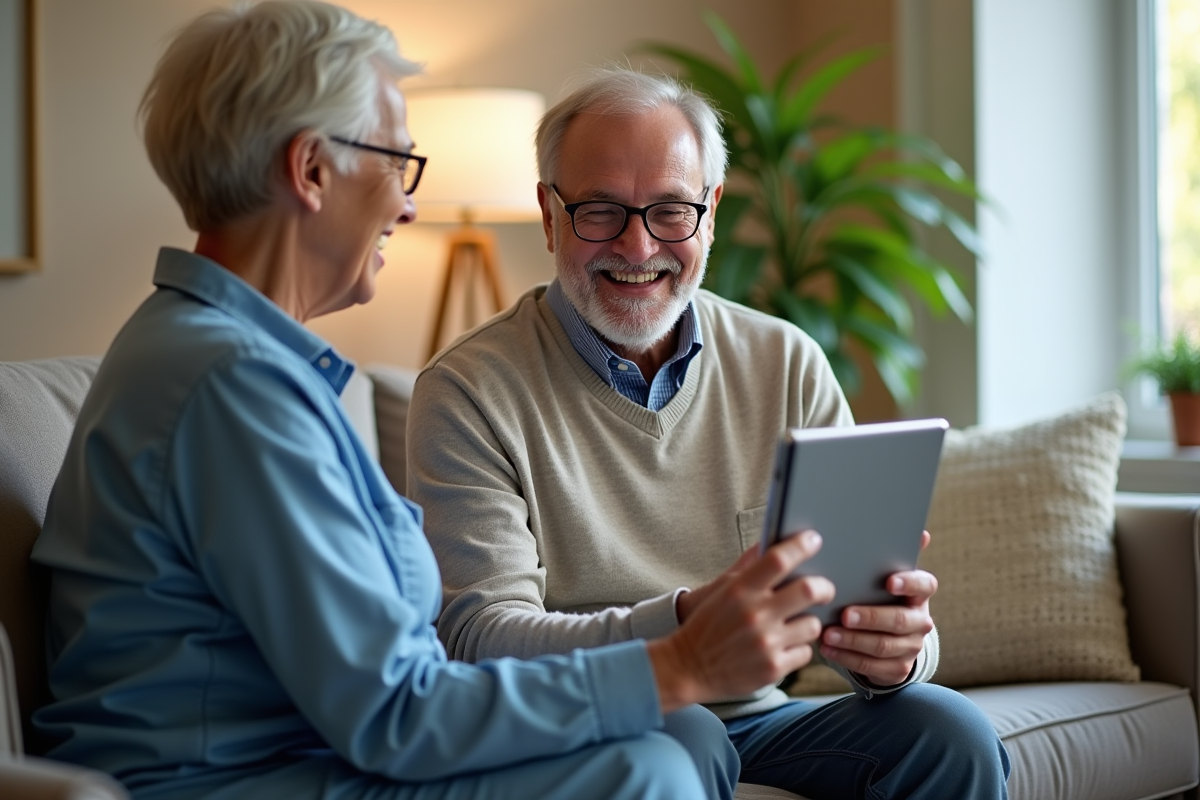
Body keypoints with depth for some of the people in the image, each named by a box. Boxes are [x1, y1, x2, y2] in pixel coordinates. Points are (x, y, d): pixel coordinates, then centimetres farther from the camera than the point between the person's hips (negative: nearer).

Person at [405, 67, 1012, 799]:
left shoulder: (787, 367, 5)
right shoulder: (470, 391, -8)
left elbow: (859, 590, 1)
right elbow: (480, 639, -17)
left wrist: (895, 649, -25)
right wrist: (681, 625, -35)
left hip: (755, 719, 4)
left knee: (949, 732, -21)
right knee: (679, 739, -35)